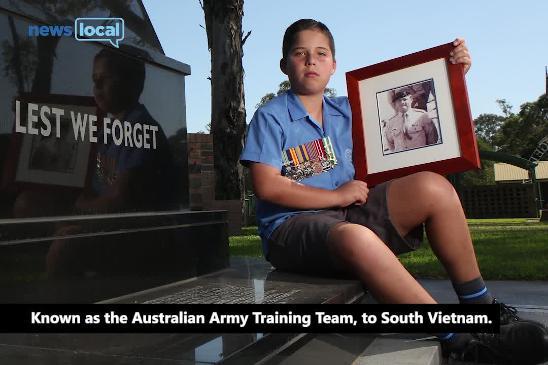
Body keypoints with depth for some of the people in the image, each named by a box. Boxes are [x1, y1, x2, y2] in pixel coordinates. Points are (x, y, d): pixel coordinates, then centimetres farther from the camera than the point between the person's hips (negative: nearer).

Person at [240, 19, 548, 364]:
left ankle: (479, 304, -5)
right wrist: (337, 195, -11)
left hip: (349, 212, 6)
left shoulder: (348, 110, 16)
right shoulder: (270, 117, -1)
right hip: (293, 225, -5)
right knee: (355, 238, -41)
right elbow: (267, 187, -12)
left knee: (432, 187, -16)